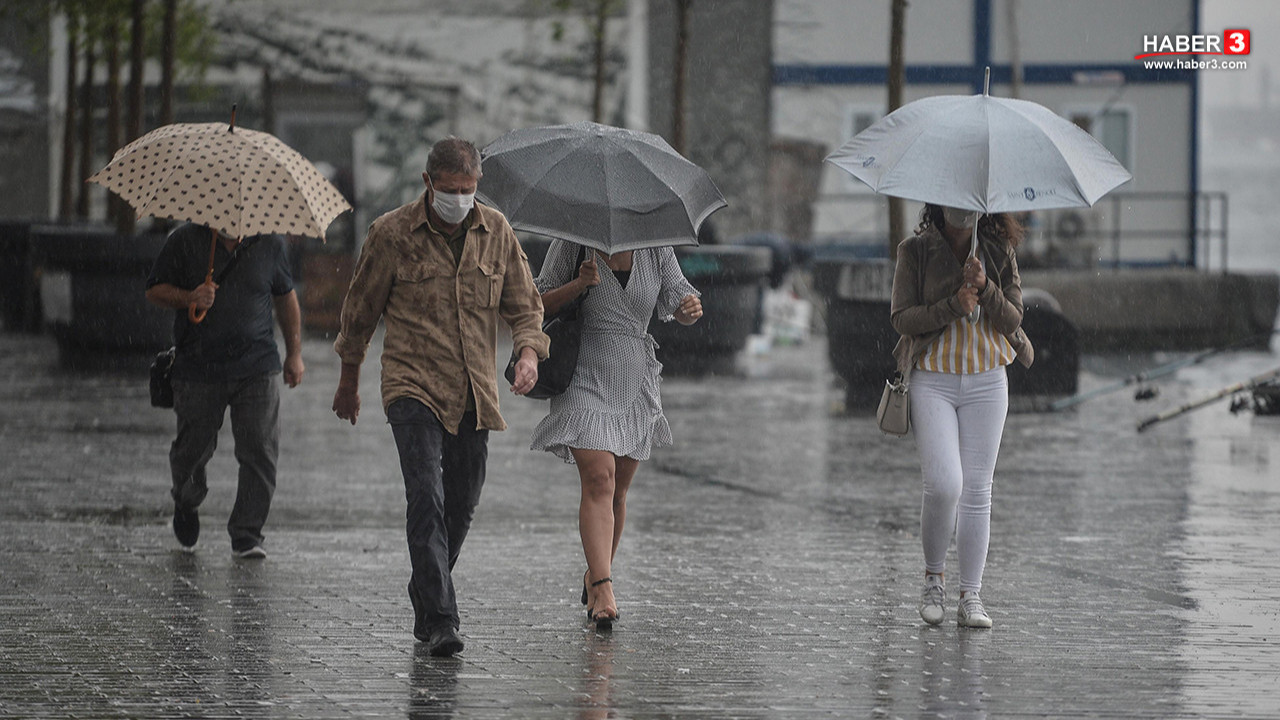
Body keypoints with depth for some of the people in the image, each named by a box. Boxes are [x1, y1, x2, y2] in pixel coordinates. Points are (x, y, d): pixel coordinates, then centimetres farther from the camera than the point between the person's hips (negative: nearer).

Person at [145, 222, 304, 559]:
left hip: (257, 370, 1)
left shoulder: (269, 243, 5)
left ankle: (247, 534, 1)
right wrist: (188, 298, -18)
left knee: (260, 451, -9)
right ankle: (186, 503, 40)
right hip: (198, 372, -1)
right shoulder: (185, 240, -2)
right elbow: (155, 290, 3)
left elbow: (285, 297, 17)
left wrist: (294, 353, 16)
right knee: (194, 448, 7)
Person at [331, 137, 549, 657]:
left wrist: (528, 352, -10)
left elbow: (524, 304, 11)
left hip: (474, 395, 4)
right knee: (427, 498, -18)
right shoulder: (391, 234, -4)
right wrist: (349, 383, 16)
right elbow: (360, 309, 8)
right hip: (413, 387, -4)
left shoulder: (496, 232, 5)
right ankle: (440, 619, -21)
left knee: (460, 506, 10)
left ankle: (424, 607, 30)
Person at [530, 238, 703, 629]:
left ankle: (595, 574, 31)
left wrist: (692, 308, -20)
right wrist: (578, 284, -20)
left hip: (634, 380, 4)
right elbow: (539, 304, -2)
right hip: (585, 375, -4)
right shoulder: (571, 244, -5)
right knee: (599, 478, -19)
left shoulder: (656, 249, 2)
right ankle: (603, 588, -26)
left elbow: (679, 303, 5)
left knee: (617, 490, 10)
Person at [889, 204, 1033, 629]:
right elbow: (902, 318, -6)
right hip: (932, 381, -2)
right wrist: (954, 306, -18)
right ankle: (933, 578, 8)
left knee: (977, 490, 0)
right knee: (944, 485, -15)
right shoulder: (915, 252, 0)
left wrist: (985, 288, -16)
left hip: (986, 383, 2)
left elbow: (1013, 320, 2)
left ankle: (970, 597, 4)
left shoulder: (999, 252, 6)